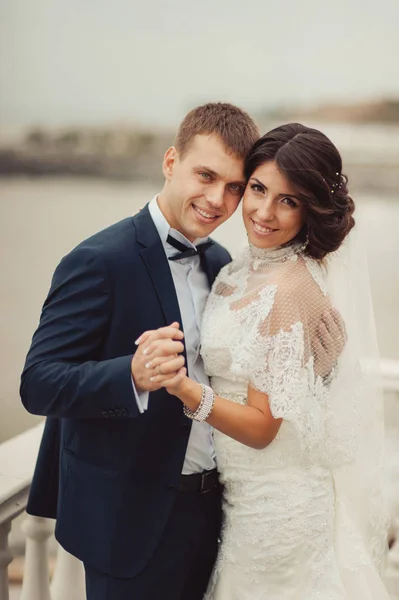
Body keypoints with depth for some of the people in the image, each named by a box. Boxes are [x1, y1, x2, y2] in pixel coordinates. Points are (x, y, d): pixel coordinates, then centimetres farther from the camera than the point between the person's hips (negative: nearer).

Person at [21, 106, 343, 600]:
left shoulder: (220, 262, 6)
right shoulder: (100, 262, -17)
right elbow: (38, 384, -21)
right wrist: (133, 376, -39)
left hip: (206, 512, 7)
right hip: (131, 522, -7)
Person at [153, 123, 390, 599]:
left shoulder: (290, 290, -26)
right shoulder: (252, 267, 1)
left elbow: (262, 427, -24)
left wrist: (186, 390, -36)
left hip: (275, 502, -8)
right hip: (247, 489, 8)